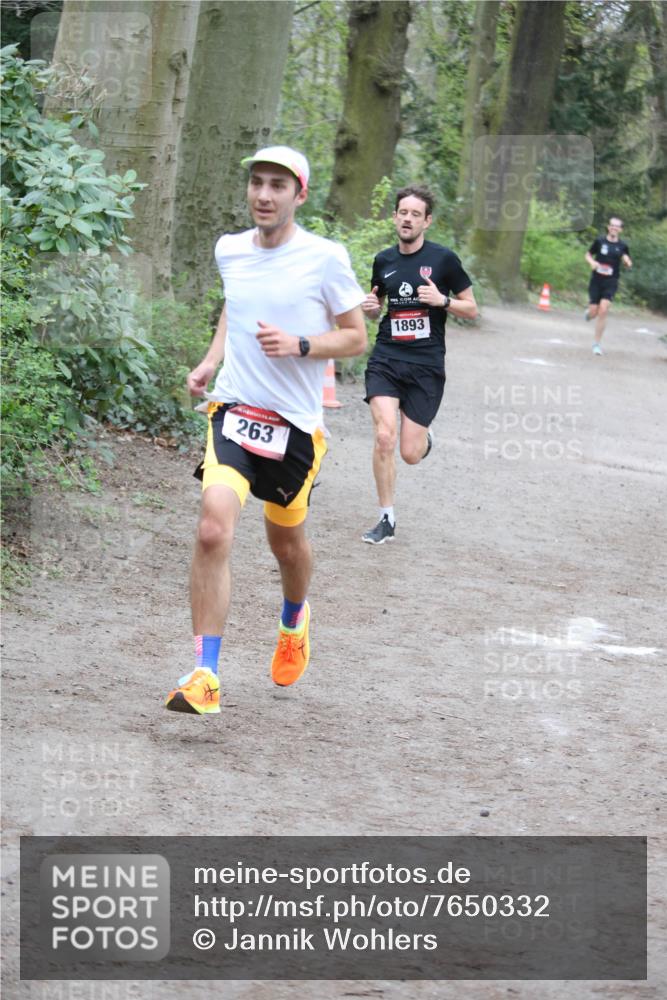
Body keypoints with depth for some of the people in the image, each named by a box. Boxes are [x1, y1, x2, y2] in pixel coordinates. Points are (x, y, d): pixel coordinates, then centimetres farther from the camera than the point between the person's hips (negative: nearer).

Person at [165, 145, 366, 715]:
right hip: (234, 407, 1)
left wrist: (299, 346, -17)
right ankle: (205, 676, -18)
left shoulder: (325, 258, -7)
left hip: (295, 421, -1)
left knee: (287, 541, 15)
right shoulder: (229, 250, 5)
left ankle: (294, 620, 51)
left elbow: (356, 337, 0)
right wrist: (211, 361, 11)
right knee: (214, 529, -19)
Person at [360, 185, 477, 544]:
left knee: (410, 454, -2)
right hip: (386, 360, 2)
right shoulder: (384, 261, 6)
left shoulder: (443, 259, -3)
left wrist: (442, 300, -15)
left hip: (426, 366, -2)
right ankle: (386, 520, -2)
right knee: (384, 437, -16)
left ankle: (424, 434, 38)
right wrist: (370, 307, -2)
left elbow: (471, 309, 3)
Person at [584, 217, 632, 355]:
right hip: (596, 280, 0)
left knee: (603, 311, -15)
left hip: (611, 283, 0)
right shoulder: (599, 241, 0)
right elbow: (588, 255, 11)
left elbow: (627, 263, 15)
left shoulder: (623, 246, 2)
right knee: (593, 313, -2)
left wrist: (627, 262, -10)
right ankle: (588, 312, 39)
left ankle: (597, 343, -4)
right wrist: (592, 262, -11)